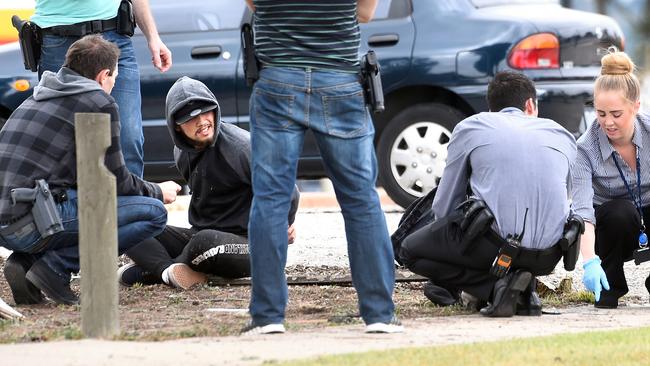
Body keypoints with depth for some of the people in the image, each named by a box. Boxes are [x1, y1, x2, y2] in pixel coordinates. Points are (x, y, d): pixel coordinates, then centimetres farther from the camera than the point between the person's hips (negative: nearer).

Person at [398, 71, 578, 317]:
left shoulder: (470, 127, 14)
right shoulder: (562, 135, 21)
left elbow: (443, 207, 18)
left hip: (495, 244, -4)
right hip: (548, 257, 4)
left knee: (411, 250, 18)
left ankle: (495, 285, -3)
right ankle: (524, 288, 9)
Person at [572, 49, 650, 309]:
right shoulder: (586, 148, -23)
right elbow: (582, 210, -32)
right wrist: (590, 262, -47)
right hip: (608, 226, -2)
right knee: (622, 211, -36)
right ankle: (610, 285, -11)